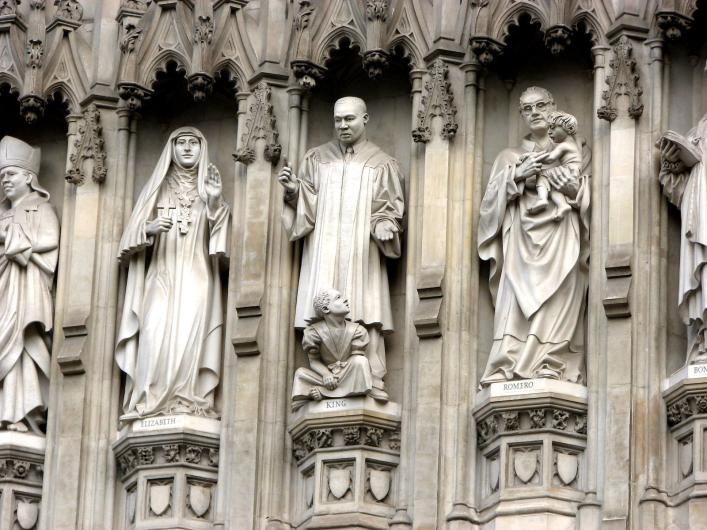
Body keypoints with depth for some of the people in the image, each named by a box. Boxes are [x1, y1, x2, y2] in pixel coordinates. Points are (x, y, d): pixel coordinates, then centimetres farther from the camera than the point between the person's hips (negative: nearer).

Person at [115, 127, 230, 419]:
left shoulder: (207, 186, 15)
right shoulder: (158, 187, 15)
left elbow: (219, 233, 2)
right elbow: (134, 231, 8)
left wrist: (215, 202, -14)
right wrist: (149, 228, -14)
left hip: (197, 276, 0)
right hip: (162, 275, 0)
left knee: (191, 334, -18)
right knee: (156, 333, -20)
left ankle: (189, 401, -20)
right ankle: (152, 400, -21)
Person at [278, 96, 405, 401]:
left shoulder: (382, 164, 12)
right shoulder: (317, 158, 16)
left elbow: (390, 210, 7)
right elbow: (305, 204, 11)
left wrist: (384, 228, -14)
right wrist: (294, 190, -10)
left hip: (363, 256, -1)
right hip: (322, 255, 1)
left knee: (366, 319, -12)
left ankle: (372, 384, -16)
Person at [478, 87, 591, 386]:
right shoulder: (510, 157, 21)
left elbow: (593, 198, 9)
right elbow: (491, 199, 8)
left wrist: (575, 190, -11)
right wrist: (516, 176, -6)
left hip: (561, 242, -1)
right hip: (521, 243, 1)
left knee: (558, 304, -16)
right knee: (517, 304, -15)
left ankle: (553, 369, -22)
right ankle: (509, 370, -23)